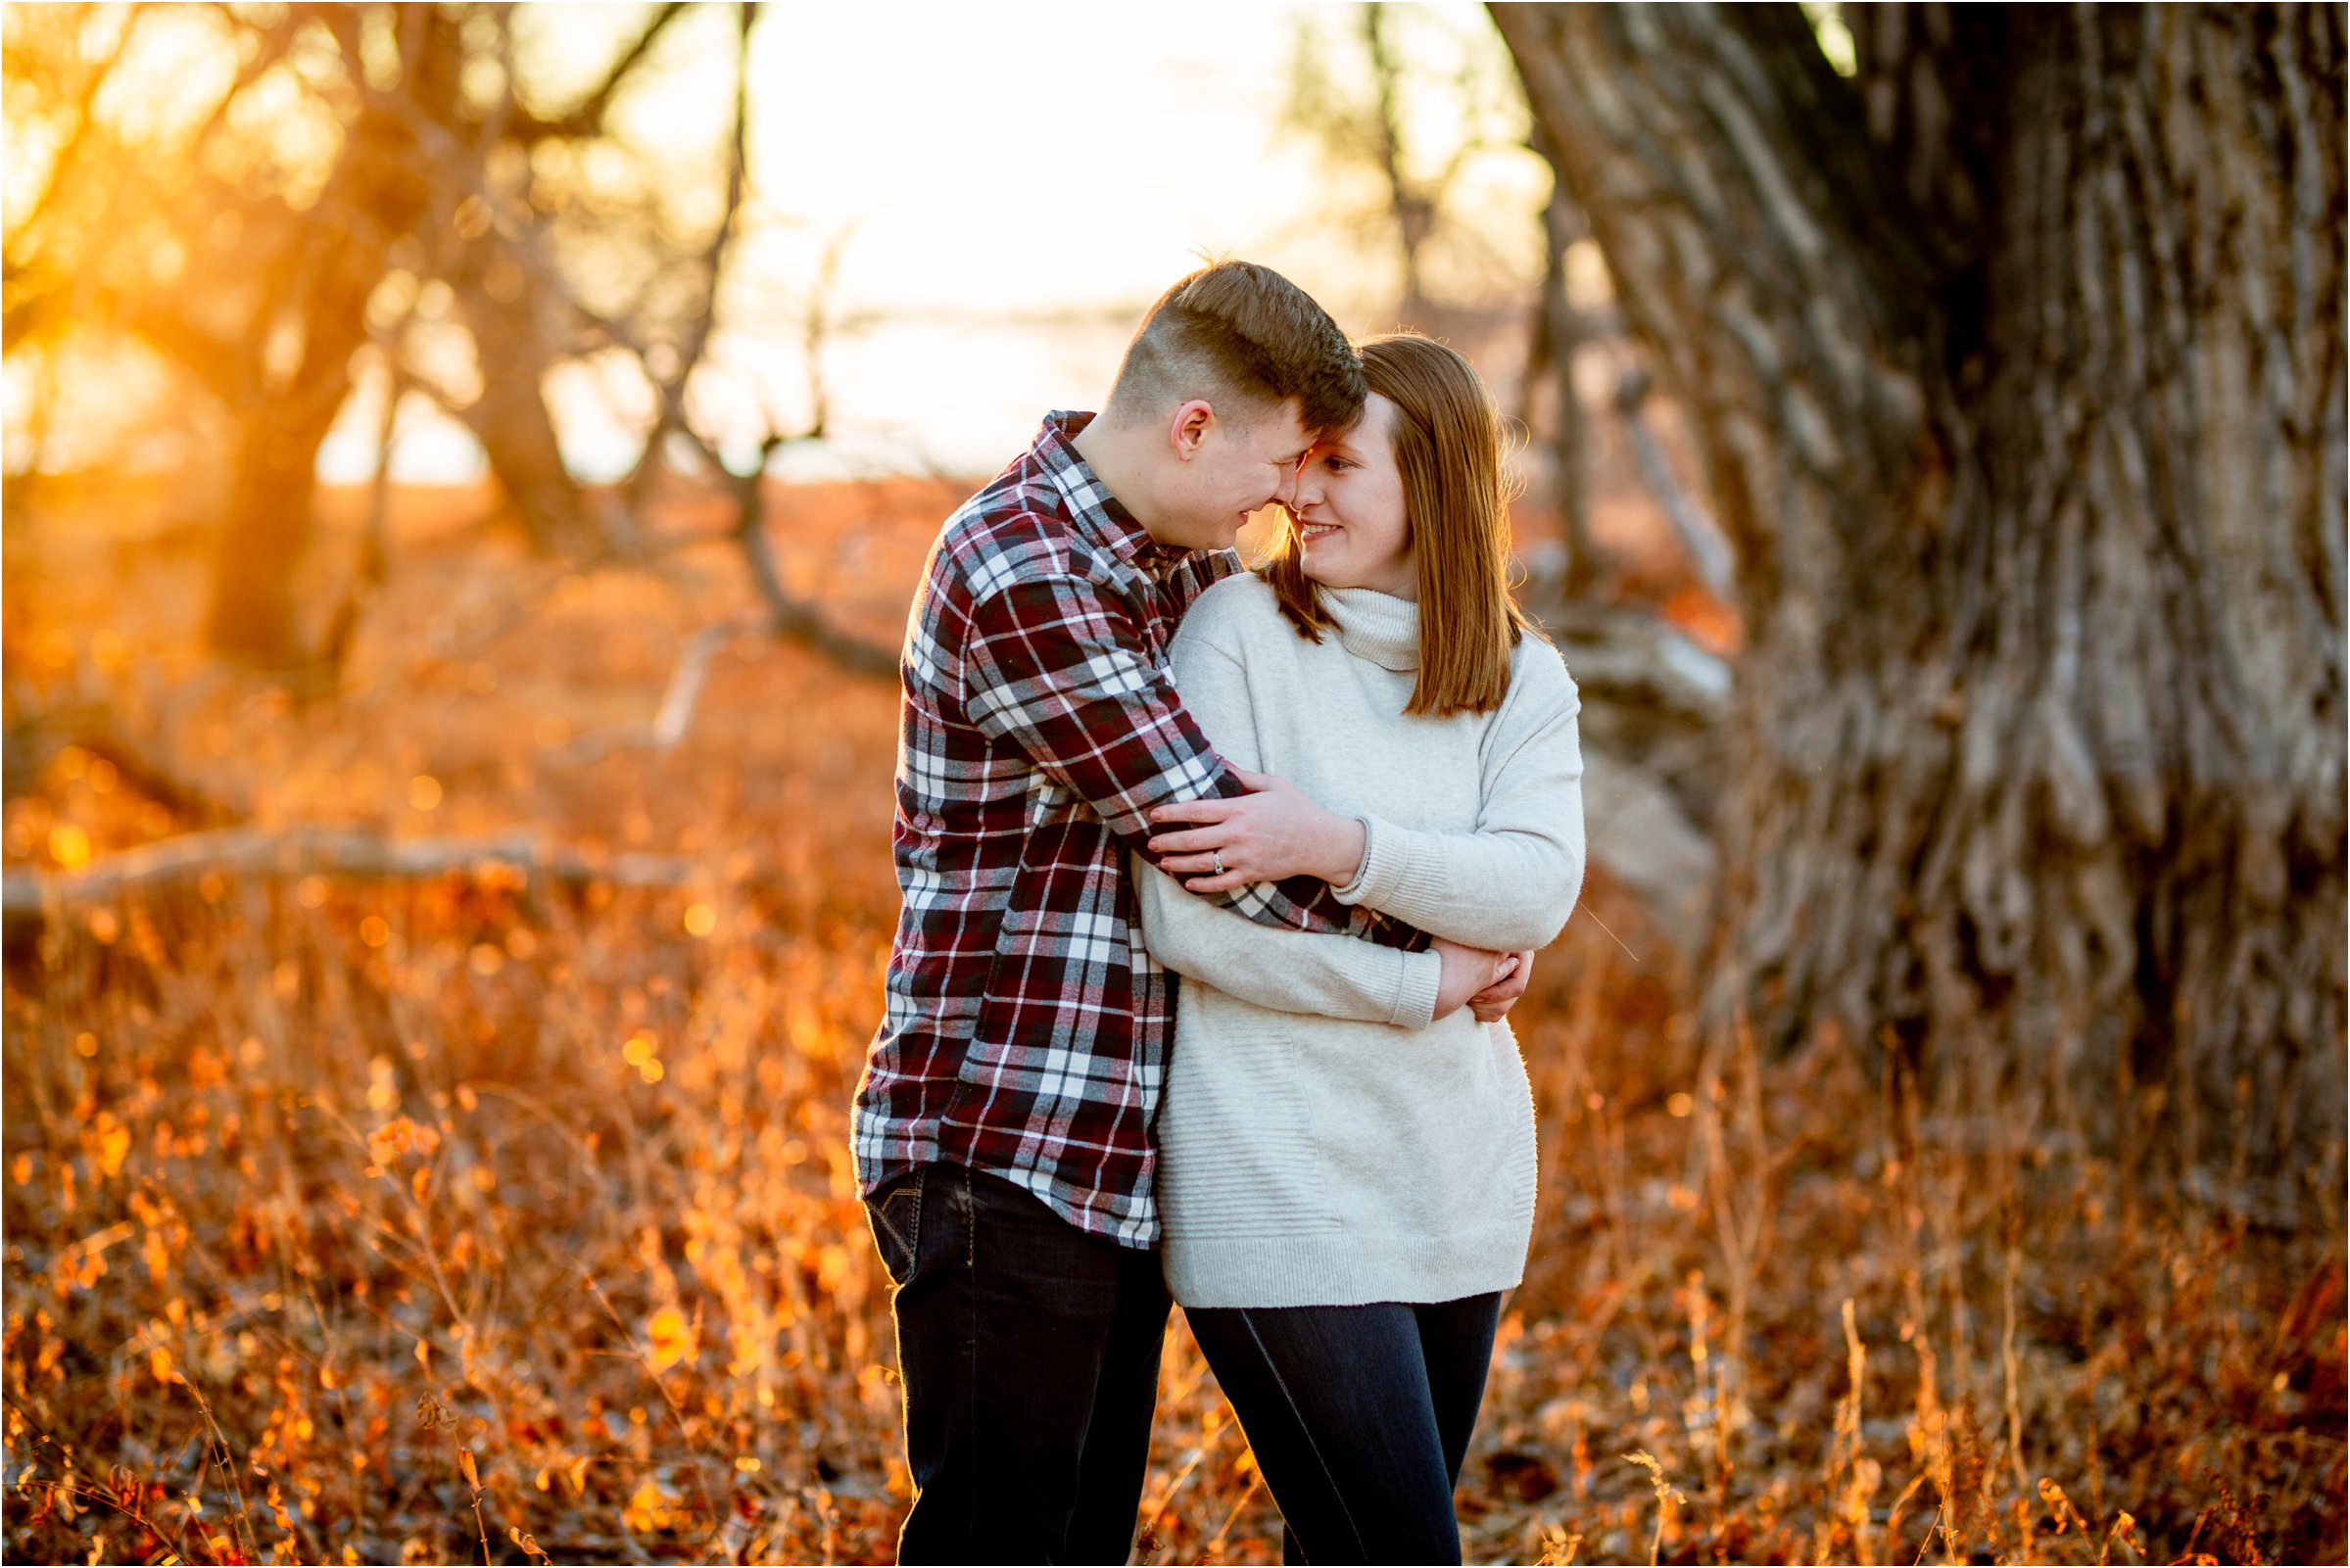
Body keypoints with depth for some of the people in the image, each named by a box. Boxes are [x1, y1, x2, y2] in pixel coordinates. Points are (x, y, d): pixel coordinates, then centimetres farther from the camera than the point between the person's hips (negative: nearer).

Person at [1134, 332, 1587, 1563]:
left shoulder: (1523, 681, 8)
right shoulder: (1241, 630, -5)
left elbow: (1539, 891, -11)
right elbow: (1186, 920, -13)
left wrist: (1332, 843, -23)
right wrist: (1423, 988, -11)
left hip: (1459, 1178, 5)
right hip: (1281, 1184, -5)